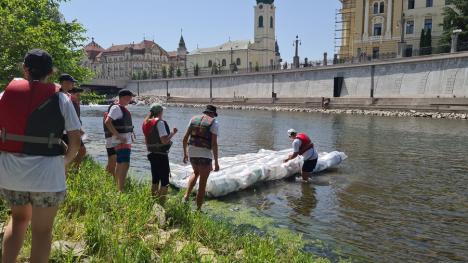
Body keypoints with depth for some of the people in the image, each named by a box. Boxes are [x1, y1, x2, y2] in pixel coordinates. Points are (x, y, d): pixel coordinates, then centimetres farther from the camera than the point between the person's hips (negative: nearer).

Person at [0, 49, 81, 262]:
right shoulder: (60, 99, -4)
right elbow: (75, 142, -4)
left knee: (19, 217, 27)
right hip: (46, 173, -3)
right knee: (42, 230, 11)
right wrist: (65, 161, 14)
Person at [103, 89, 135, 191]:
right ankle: (120, 190, -22)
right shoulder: (116, 108, -13)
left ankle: (117, 188, 25)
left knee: (120, 164, 15)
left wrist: (130, 135, 18)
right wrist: (118, 136, -25)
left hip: (126, 141, 11)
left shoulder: (123, 108, 17)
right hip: (121, 142, -11)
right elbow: (107, 122, -23)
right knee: (125, 164, -18)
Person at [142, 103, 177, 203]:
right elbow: (165, 140, -22)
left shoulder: (146, 123, 9)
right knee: (165, 182, -3)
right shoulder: (160, 122, -16)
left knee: (155, 180, 16)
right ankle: (161, 203, -5)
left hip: (152, 154, 9)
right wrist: (173, 133, -9)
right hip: (161, 155, -9)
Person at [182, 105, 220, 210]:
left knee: (196, 173, 32)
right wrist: (216, 162, -10)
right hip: (205, 155, -5)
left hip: (192, 153, 5)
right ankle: (198, 210, 13)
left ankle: (186, 196, 16)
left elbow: (185, 138, 7)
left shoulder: (194, 119, 8)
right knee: (202, 183, 7)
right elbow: (214, 144, -14)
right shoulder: (214, 123, -7)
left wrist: (185, 153, 19)